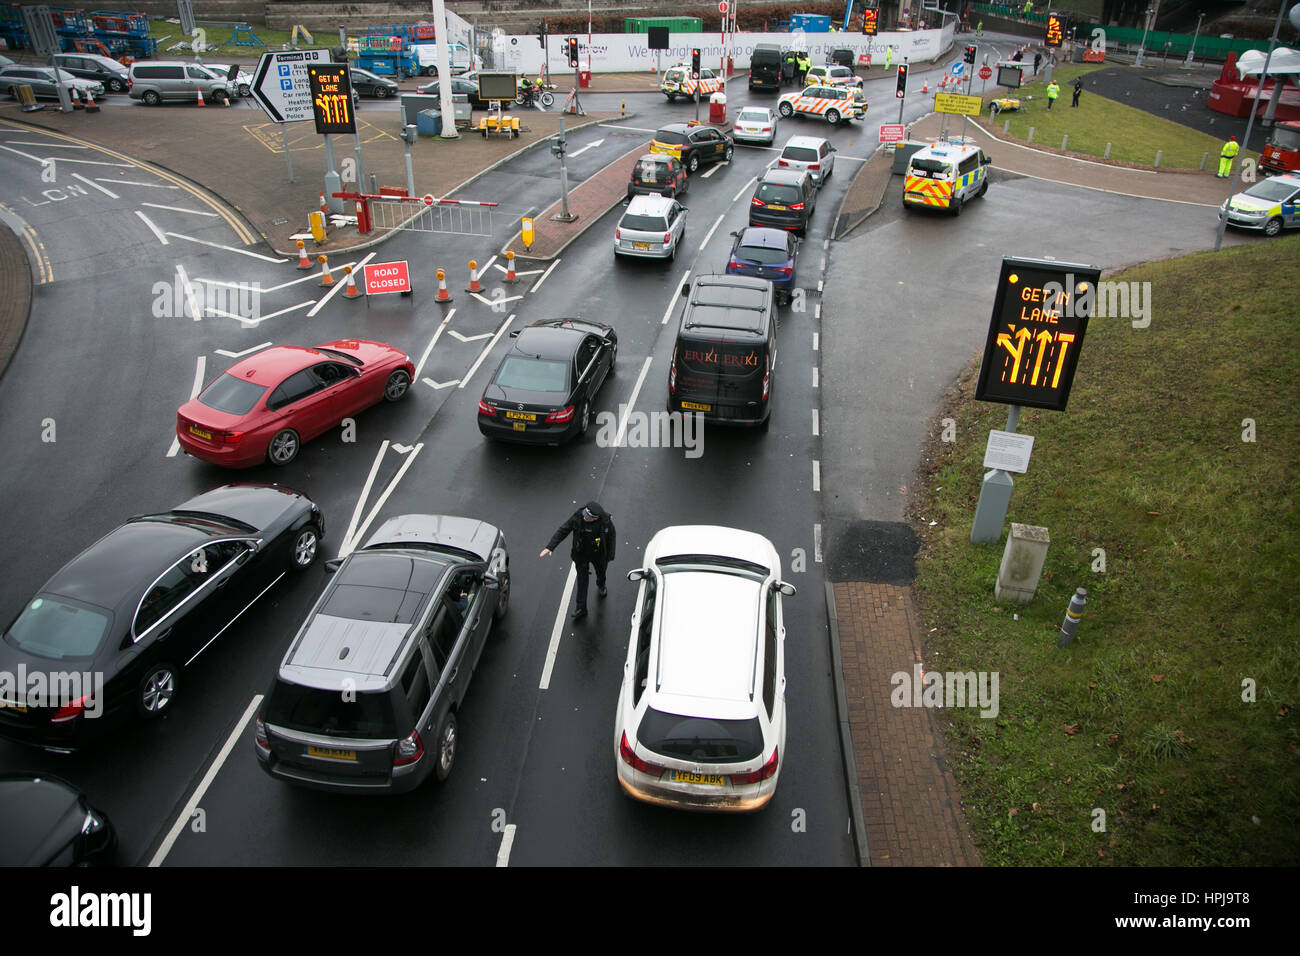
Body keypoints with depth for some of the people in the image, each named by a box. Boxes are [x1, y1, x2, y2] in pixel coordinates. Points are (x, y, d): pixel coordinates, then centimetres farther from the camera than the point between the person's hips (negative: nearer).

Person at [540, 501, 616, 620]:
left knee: (601, 573, 27)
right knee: (582, 580, 6)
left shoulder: (606, 521, -29)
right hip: (581, 554, -1)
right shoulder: (577, 517, -29)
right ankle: (581, 608, 20)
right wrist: (550, 547, -29)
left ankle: (600, 586, 63)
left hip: (598, 554, 1)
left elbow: (611, 538, -12)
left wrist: (609, 557, -2)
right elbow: (562, 531, -21)